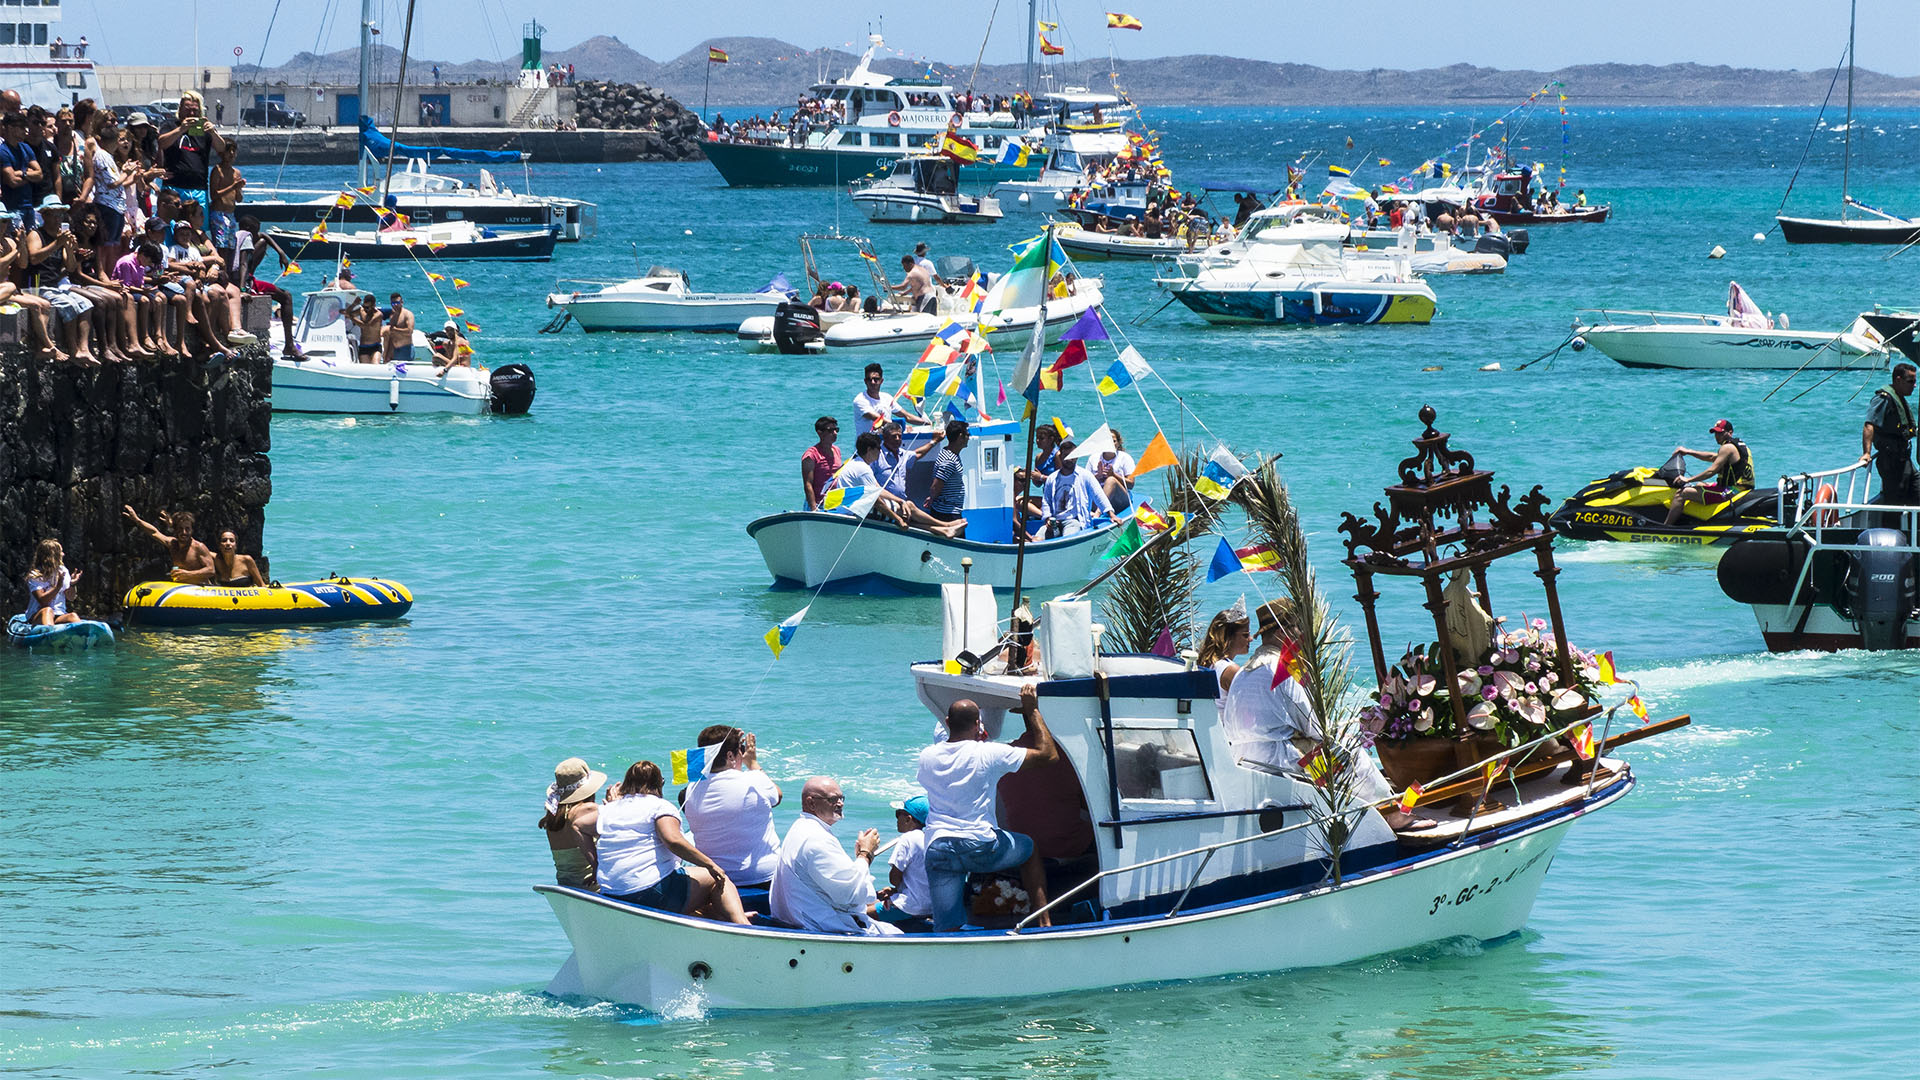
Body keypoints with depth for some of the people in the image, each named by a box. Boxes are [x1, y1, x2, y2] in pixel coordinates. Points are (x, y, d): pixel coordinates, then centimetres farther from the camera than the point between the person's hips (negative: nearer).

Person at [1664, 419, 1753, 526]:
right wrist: (1688, 452, 21)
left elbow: (1712, 470, -18)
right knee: (1698, 486, 34)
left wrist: (1688, 479, -12)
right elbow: (1712, 457, 25)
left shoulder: (1728, 447, -14)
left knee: (1682, 493, -12)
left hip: (1729, 492, -11)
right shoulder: (1739, 444, 18)